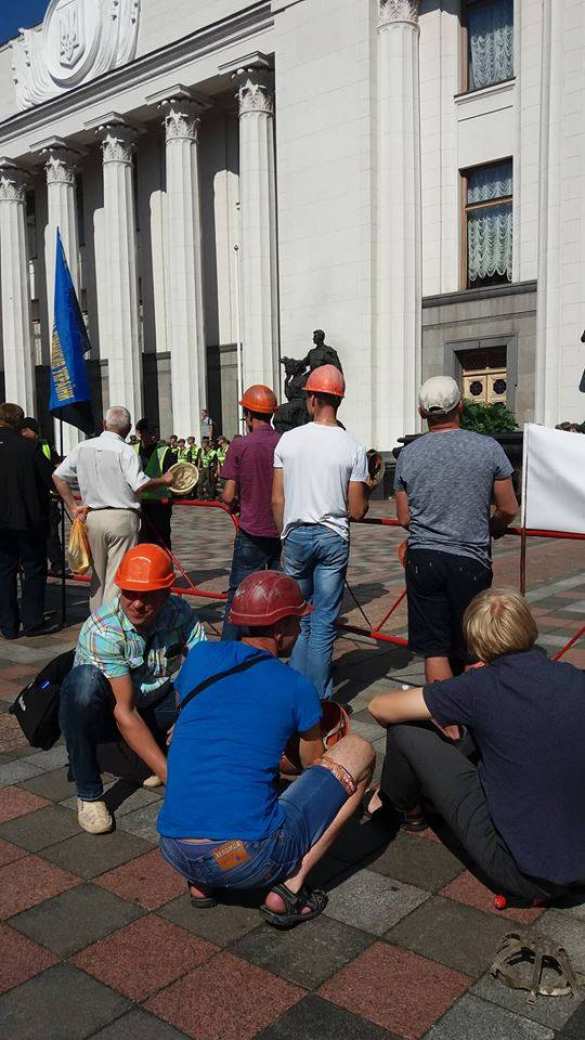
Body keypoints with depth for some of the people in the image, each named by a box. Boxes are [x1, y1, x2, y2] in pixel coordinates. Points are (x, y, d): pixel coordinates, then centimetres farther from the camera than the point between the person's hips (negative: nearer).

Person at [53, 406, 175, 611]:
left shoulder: (83, 448, 7)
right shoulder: (125, 451, -11)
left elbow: (58, 476, 10)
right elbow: (140, 485, -19)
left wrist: (73, 506, 11)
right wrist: (163, 480, -2)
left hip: (92, 517, 6)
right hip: (122, 518, -5)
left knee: (97, 575, 18)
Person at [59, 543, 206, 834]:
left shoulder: (180, 612, -15)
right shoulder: (102, 630, -29)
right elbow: (124, 712, -33)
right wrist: (168, 775, -39)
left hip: (156, 706, 3)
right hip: (107, 714, -3)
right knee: (85, 679, -37)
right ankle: (88, 794, -20)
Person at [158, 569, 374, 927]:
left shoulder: (200, 657, 6)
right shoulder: (297, 687, -3)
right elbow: (316, 765, 16)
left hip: (175, 853, 5)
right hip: (250, 862, -5)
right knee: (361, 750, 8)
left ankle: (202, 883, 17)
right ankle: (289, 889, 1)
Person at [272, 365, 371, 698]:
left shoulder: (289, 440, -3)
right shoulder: (353, 448, -7)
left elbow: (277, 500, 0)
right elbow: (357, 511, -6)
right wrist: (365, 492, 16)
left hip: (296, 535, 2)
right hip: (333, 538, -1)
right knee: (324, 622, 6)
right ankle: (318, 697, 11)